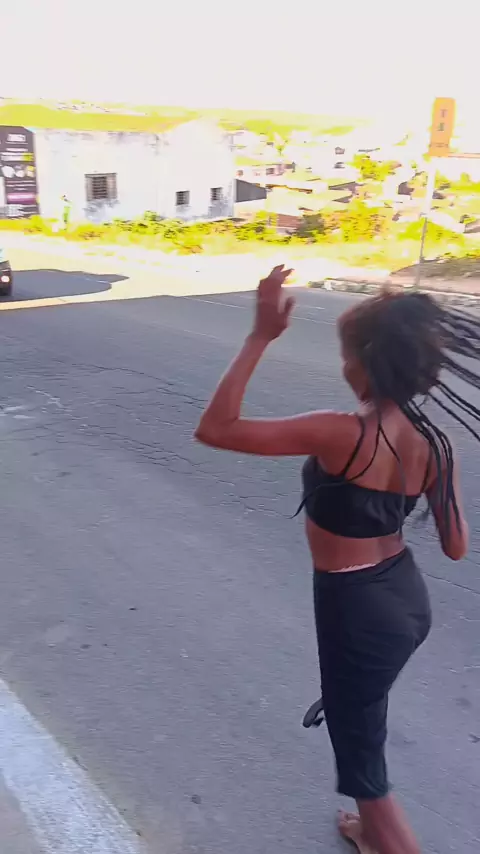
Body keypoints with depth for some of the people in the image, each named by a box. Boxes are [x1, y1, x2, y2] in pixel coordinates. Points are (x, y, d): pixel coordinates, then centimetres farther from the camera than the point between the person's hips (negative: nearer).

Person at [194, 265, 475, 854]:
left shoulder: (343, 434, -29)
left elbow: (214, 429, -26)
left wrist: (261, 336, -24)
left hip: (356, 609, -8)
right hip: (407, 596, 8)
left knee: (360, 752, 16)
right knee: (363, 726, 34)